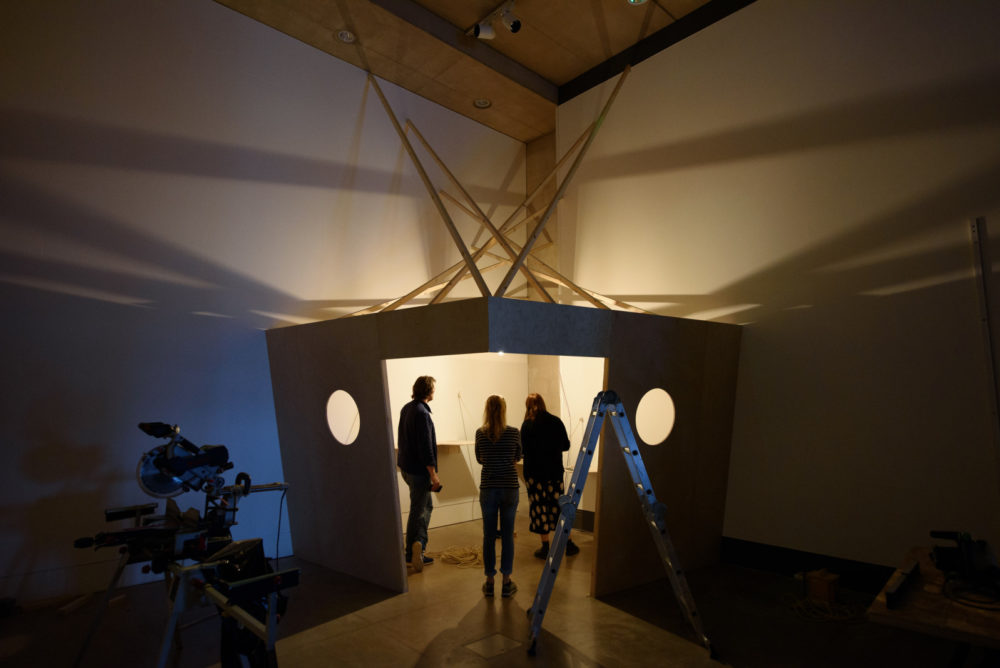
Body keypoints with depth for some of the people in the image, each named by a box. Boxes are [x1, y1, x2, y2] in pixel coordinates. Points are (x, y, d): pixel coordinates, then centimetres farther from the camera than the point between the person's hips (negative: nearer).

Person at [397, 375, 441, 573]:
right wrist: (433, 474, -21)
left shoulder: (407, 409, 9)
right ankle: (412, 552, 6)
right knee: (417, 511, 0)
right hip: (418, 470, -10)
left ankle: (418, 545, 18)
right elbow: (426, 446, -24)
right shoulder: (422, 413, -21)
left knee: (426, 506, 17)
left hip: (407, 466, 10)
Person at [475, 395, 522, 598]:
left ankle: (489, 581, 20)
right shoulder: (514, 432, -7)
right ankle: (506, 583, 16)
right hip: (510, 488, -1)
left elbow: (479, 459, 9)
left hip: (488, 488, 1)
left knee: (489, 535, 10)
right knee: (507, 535, 8)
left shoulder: (480, 433, -5)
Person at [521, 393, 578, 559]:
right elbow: (566, 445, 7)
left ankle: (545, 548, 11)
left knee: (539, 507, 5)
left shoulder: (528, 425, -11)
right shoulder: (556, 421, 0)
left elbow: (523, 450, -11)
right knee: (558, 505, 14)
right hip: (555, 471, 4)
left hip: (535, 472, -3)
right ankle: (569, 543, 21)